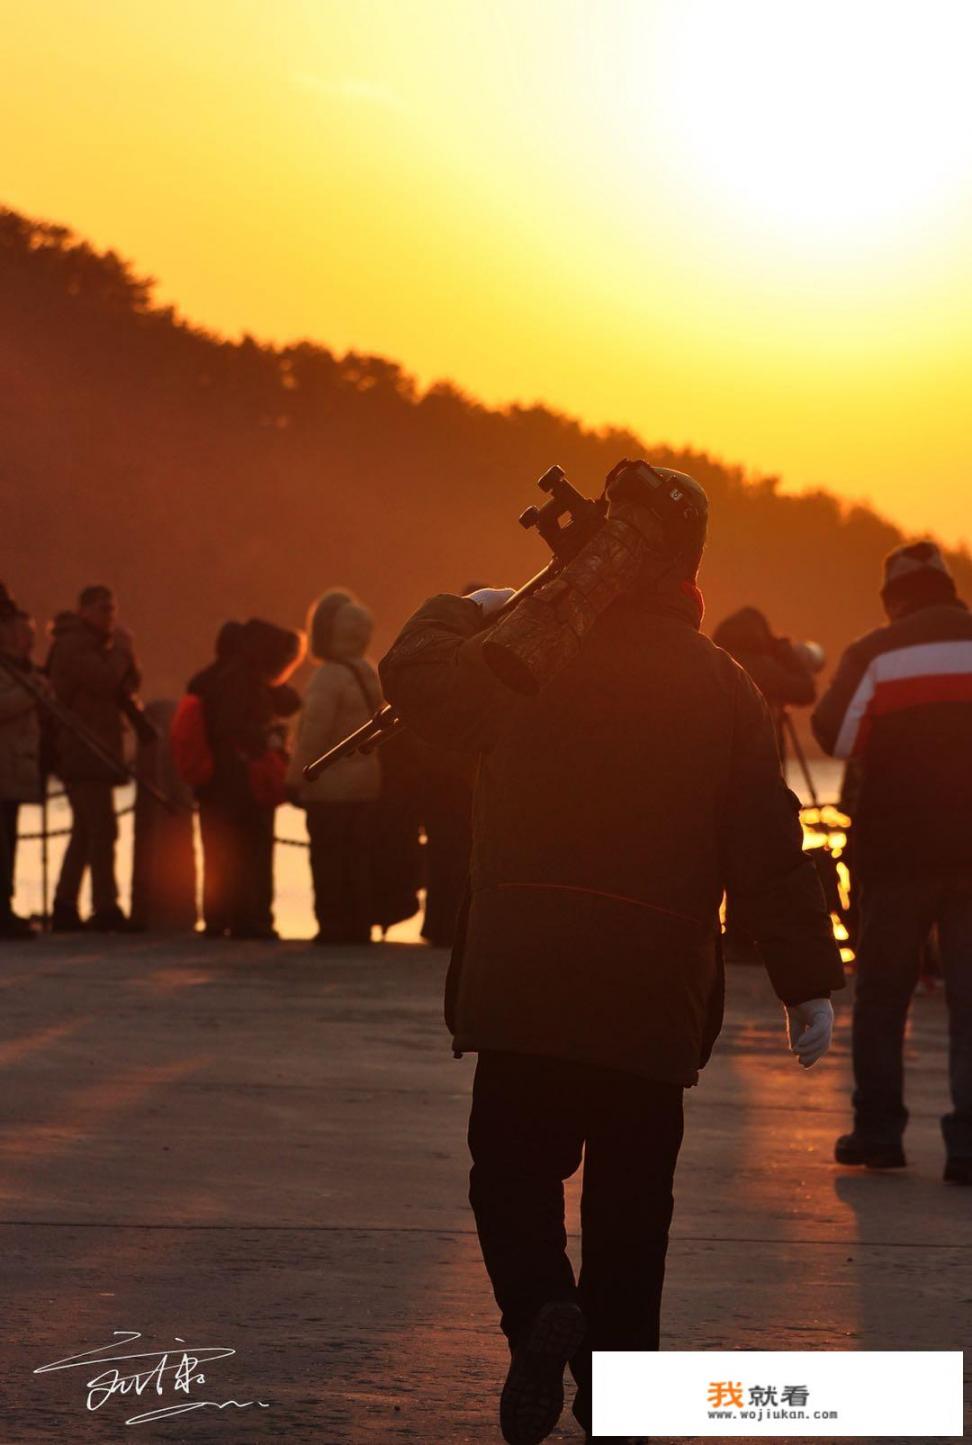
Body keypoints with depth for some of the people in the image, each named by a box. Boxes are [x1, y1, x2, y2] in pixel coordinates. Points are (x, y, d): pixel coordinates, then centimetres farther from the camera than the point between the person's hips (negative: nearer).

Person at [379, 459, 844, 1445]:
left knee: (512, 1162, 10)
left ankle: (538, 1309, -17)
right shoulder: (720, 687, -1)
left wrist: (461, 610, 28)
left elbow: (414, 677, 9)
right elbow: (767, 846, -2)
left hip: (525, 979, -1)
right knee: (631, 1183, 12)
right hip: (658, 992, 1)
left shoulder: (527, 657, -5)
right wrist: (806, 983, 4)